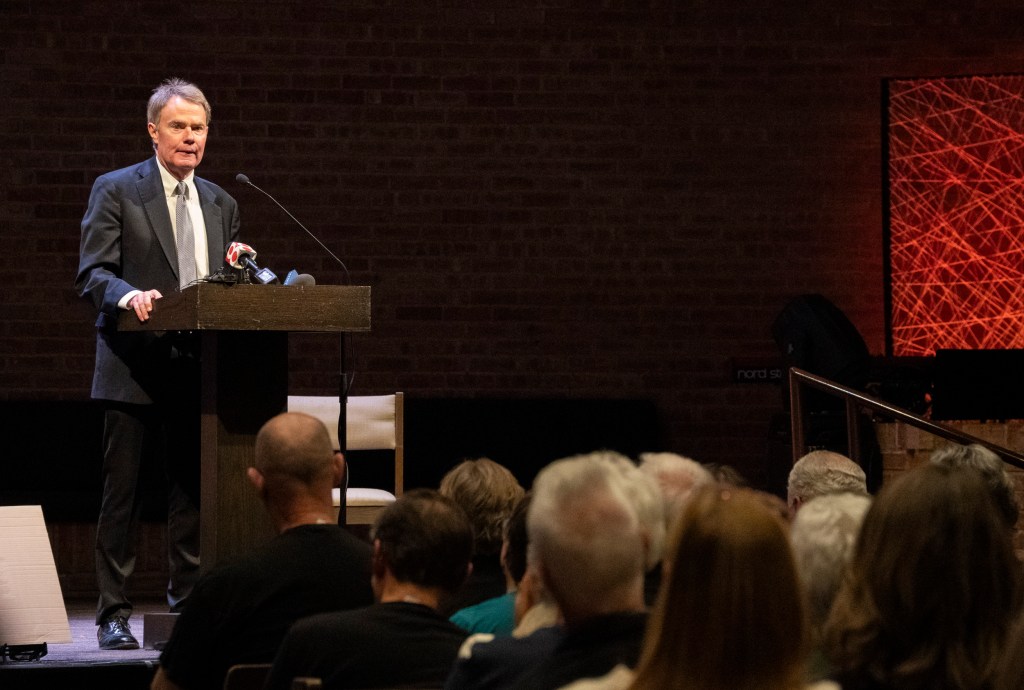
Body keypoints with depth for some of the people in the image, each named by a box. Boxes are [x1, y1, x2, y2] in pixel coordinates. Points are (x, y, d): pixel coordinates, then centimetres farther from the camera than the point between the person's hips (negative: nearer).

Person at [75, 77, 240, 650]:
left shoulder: (221, 204, 16)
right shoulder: (116, 191, 0)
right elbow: (92, 274, -8)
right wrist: (130, 295, -28)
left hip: (198, 367, 5)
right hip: (135, 365, -4)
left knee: (194, 491, 6)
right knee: (123, 494, -2)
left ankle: (190, 604, 15)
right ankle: (114, 614, 4)